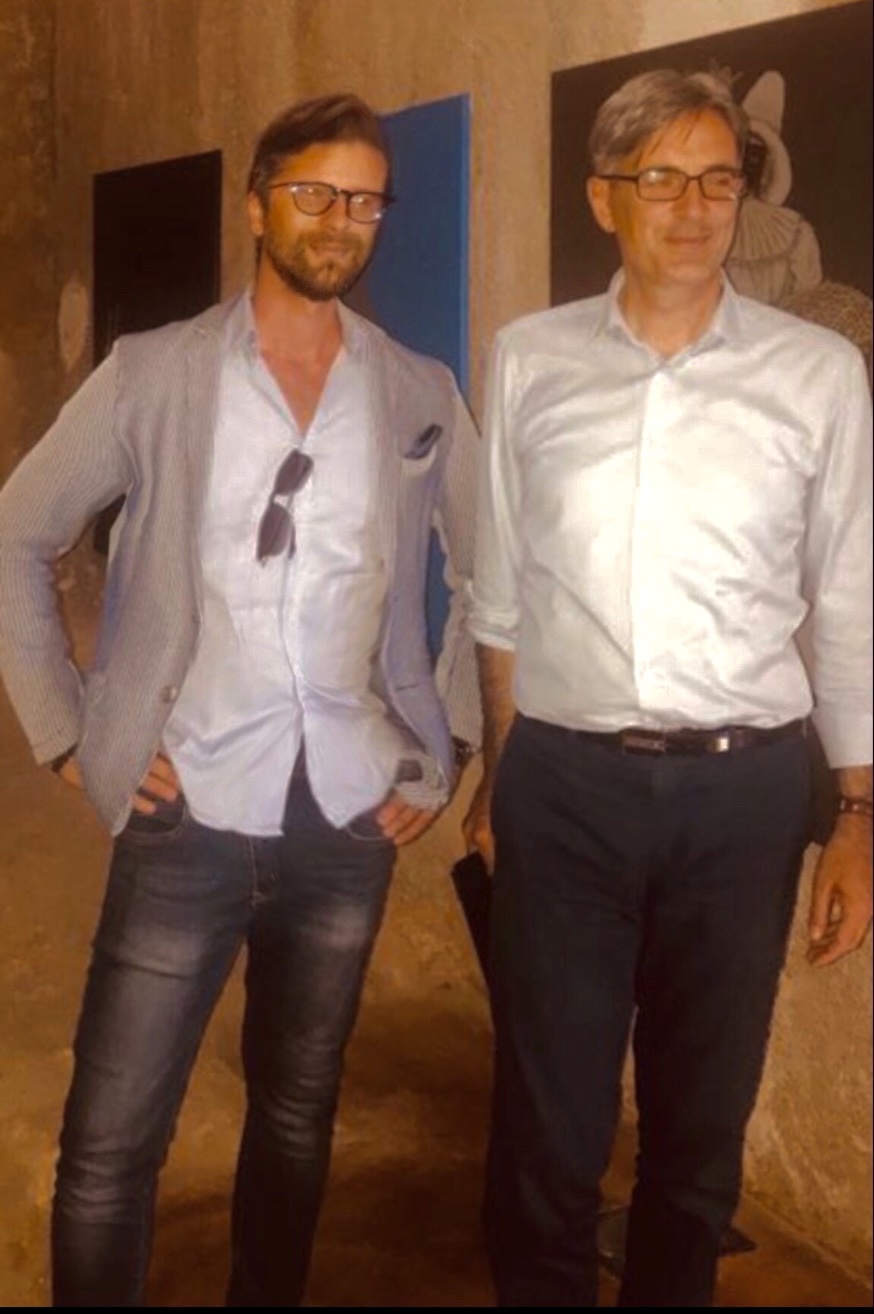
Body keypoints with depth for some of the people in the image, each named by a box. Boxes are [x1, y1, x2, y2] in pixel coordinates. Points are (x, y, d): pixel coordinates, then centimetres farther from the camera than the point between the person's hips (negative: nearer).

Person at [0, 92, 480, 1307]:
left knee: (297, 1116, 17)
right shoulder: (152, 373, -1)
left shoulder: (422, 396, 5)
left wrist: (448, 746, 5)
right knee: (109, 1145, 1)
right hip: (190, 814, -2)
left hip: (350, 817, 3)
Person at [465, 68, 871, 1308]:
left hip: (744, 788, 0)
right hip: (564, 782, 0)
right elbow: (502, 591, 7)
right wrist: (495, 774, 11)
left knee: (704, 1115, 17)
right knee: (547, 1117, 11)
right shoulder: (529, 360, 2)